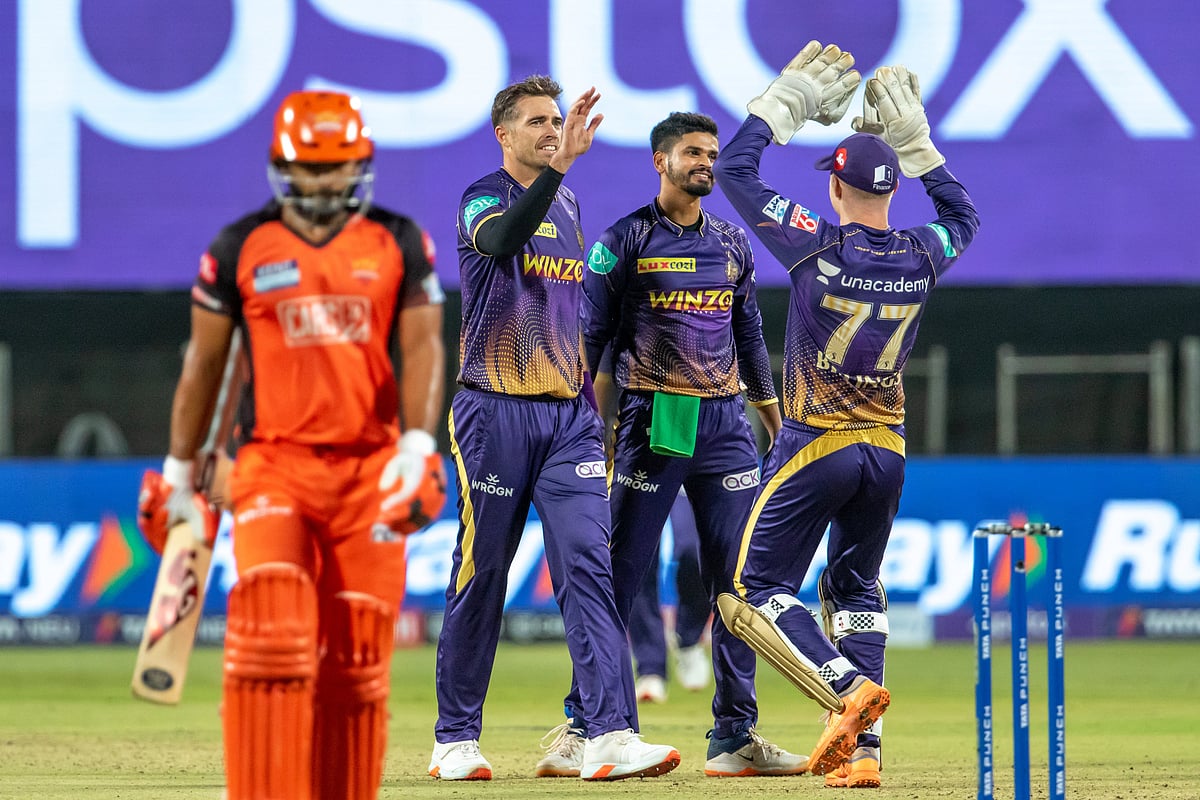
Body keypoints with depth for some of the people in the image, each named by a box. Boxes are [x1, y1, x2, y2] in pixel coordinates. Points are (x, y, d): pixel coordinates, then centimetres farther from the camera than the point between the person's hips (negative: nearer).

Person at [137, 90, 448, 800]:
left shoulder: (400, 244, 7)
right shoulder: (241, 249, 5)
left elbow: (422, 347, 1)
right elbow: (205, 360, 11)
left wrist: (418, 445, -13)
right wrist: (180, 469, 13)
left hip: (371, 469, 1)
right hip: (274, 465, -1)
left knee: (358, 654, 1)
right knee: (273, 630, -17)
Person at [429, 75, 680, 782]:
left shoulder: (567, 204, 16)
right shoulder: (483, 200, -4)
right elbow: (500, 241, -30)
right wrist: (559, 165, -41)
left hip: (568, 414, 5)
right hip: (496, 412, -5)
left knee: (590, 564, -8)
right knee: (481, 574, 1)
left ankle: (610, 736, -18)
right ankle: (455, 740, 11)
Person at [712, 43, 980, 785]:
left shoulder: (817, 247, -14)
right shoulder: (920, 257, -1)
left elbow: (735, 169, -5)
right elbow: (963, 214, 24)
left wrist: (787, 100, 5)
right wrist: (914, 138, 21)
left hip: (815, 446, -5)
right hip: (888, 451, 5)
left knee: (759, 591, 1)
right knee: (856, 588, 18)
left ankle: (847, 687, -21)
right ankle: (862, 747, 8)